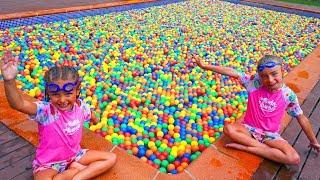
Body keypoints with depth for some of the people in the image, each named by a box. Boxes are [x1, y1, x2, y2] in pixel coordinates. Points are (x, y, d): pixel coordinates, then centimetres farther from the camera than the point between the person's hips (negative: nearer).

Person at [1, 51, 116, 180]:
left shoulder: (81, 106, -12)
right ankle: (78, 168, -12)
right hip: (48, 163, -4)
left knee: (111, 158, -2)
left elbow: (88, 116, 12)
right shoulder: (45, 110, -26)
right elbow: (18, 104, -46)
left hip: (74, 155, 5)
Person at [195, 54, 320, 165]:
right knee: (228, 129, -31)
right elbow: (232, 72, -17)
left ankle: (245, 147, -19)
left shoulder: (289, 95, -10)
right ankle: (265, 147, -20)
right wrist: (205, 66, -20)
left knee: (294, 159, -25)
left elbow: (301, 118, 2)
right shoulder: (255, 83, -13)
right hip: (249, 128, 0)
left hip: (270, 135, 1)